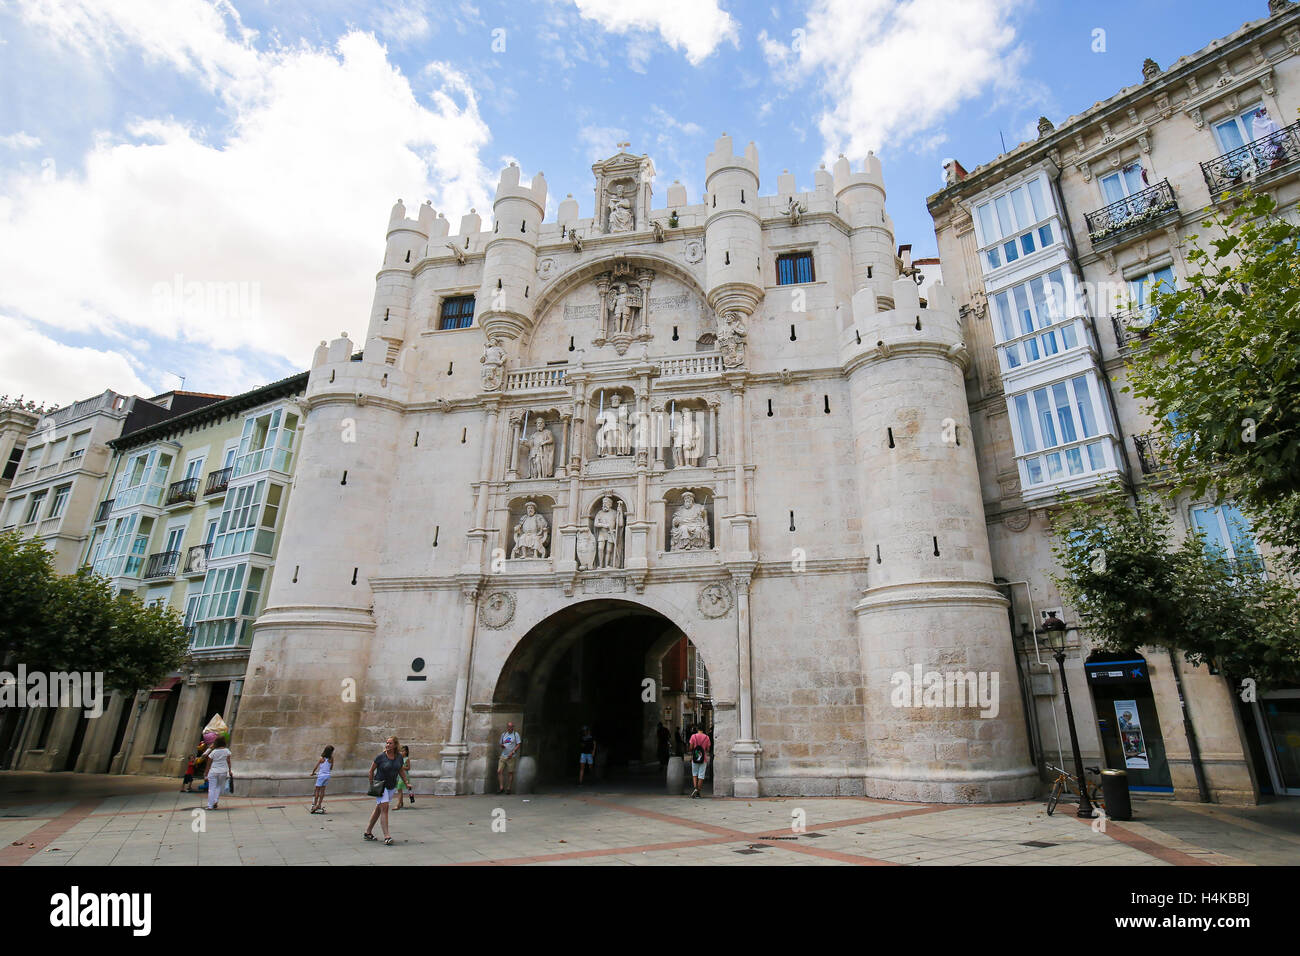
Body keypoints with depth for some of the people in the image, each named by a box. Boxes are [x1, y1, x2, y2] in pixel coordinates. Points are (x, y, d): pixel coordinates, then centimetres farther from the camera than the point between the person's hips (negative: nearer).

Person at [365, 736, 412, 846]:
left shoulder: (399, 757, 0)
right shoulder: (381, 757, -12)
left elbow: (401, 771, 12)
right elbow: (371, 770, -1)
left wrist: (406, 783, 6)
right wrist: (372, 785, -1)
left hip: (392, 787, 5)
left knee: (378, 809, 14)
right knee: (384, 808, -15)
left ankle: (368, 833, 27)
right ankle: (386, 837, -18)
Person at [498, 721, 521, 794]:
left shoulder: (515, 734, 1)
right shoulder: (503, 734, 13)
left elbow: (518, 745, -4)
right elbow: (501, 744, 21)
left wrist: (512, 752, -15)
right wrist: (502, 746, -3)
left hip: (511, 757, -3)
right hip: (503, 756, 4)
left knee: (510, 772, -1)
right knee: (499, 771, -7)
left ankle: (508, 788, 9)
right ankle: (501, 787, 0)